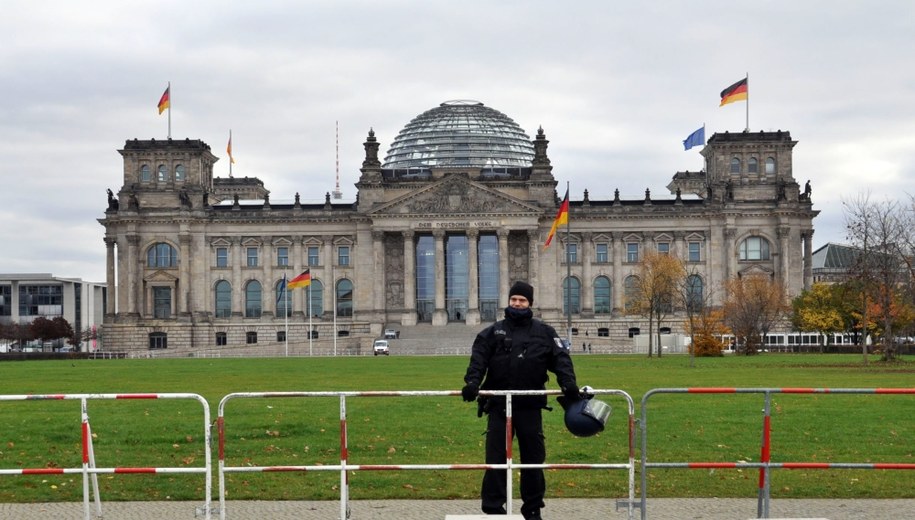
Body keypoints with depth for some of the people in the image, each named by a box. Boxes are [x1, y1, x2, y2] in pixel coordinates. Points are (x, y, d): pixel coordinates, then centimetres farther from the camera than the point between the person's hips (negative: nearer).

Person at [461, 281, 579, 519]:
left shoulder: (544, 332, 8)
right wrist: (472, 382, -19)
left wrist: (568, 382, -15)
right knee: (495, 457, -1)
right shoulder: (493, 332, 7)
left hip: (530, 406, 1)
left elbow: (561, 358, 1)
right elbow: (478, 358, -3)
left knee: (533, 458, 7)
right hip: (499, 405, 0)